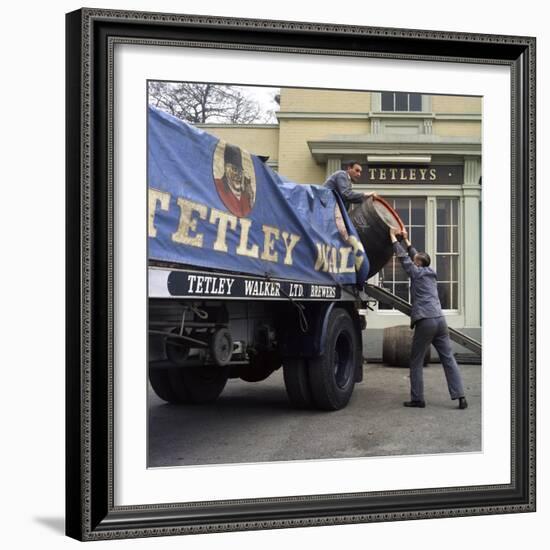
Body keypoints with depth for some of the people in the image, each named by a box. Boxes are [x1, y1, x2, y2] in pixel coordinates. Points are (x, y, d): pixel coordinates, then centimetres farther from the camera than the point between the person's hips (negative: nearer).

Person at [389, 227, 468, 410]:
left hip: (425, 322, -6)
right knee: (448, 359, 4)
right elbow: (415, 255, 33)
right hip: (440, 320, 6)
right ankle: (460, 396, -3)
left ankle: (417, 399, 4)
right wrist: (406, 240, 40)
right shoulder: (431, 273, 19)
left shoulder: (416, 273, 1)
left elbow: (403, 257, 7)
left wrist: (393, 237, 17)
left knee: (416, 362, 4)